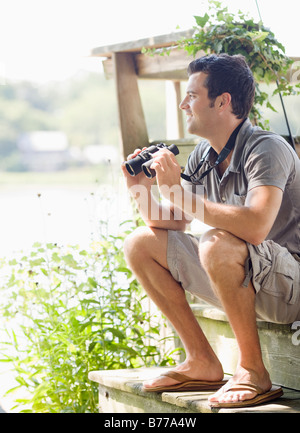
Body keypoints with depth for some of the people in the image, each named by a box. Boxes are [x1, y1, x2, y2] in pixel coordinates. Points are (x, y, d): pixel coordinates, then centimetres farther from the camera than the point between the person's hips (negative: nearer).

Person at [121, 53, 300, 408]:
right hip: (242, 285, 9)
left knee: (217, 244, -37)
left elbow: (255, 227, -37)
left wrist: (179, 193, -31)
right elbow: (172, 225, 10)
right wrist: (141, 192, -7)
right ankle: (202, 364, 1)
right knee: (140, 244, 3)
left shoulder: (267, 150, -19)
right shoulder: (203, 155, 6)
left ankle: (252, 372, -20)